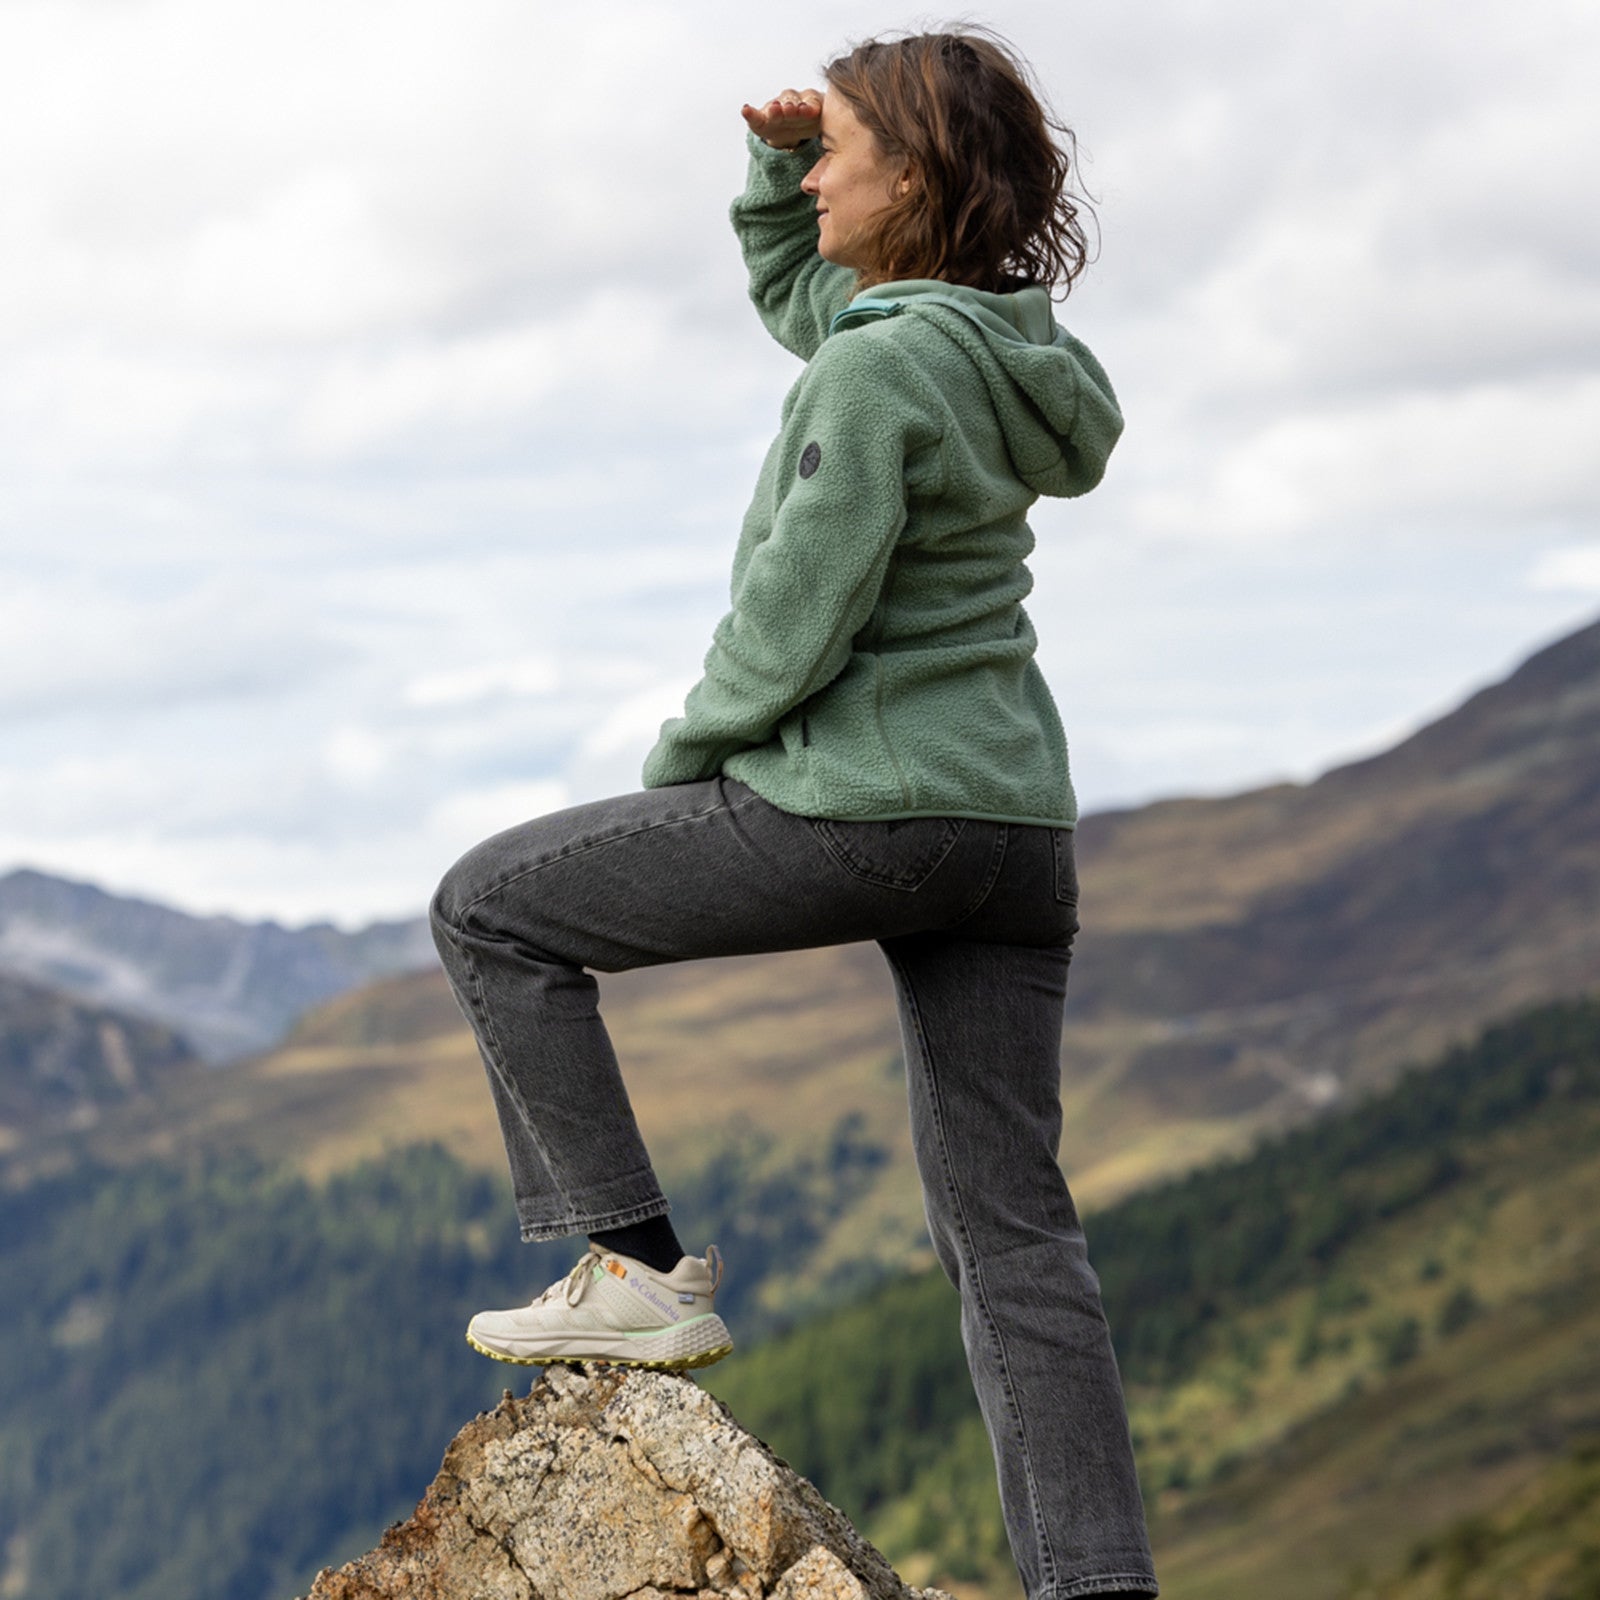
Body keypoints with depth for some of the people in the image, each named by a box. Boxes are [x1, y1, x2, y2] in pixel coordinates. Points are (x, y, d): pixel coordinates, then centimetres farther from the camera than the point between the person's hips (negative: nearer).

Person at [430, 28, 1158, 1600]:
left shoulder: (879, 369, -16)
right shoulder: (994, 331, 11)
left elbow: (790, 634, -17)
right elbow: (786, 283, 30)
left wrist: (678, 758, 0)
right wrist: (777, 156, 12)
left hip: (851, 810, -9)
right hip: (1012, 826, 9)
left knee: (491, 906, 10)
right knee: (1011, 1229, 8)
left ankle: (636, 1264, 8)